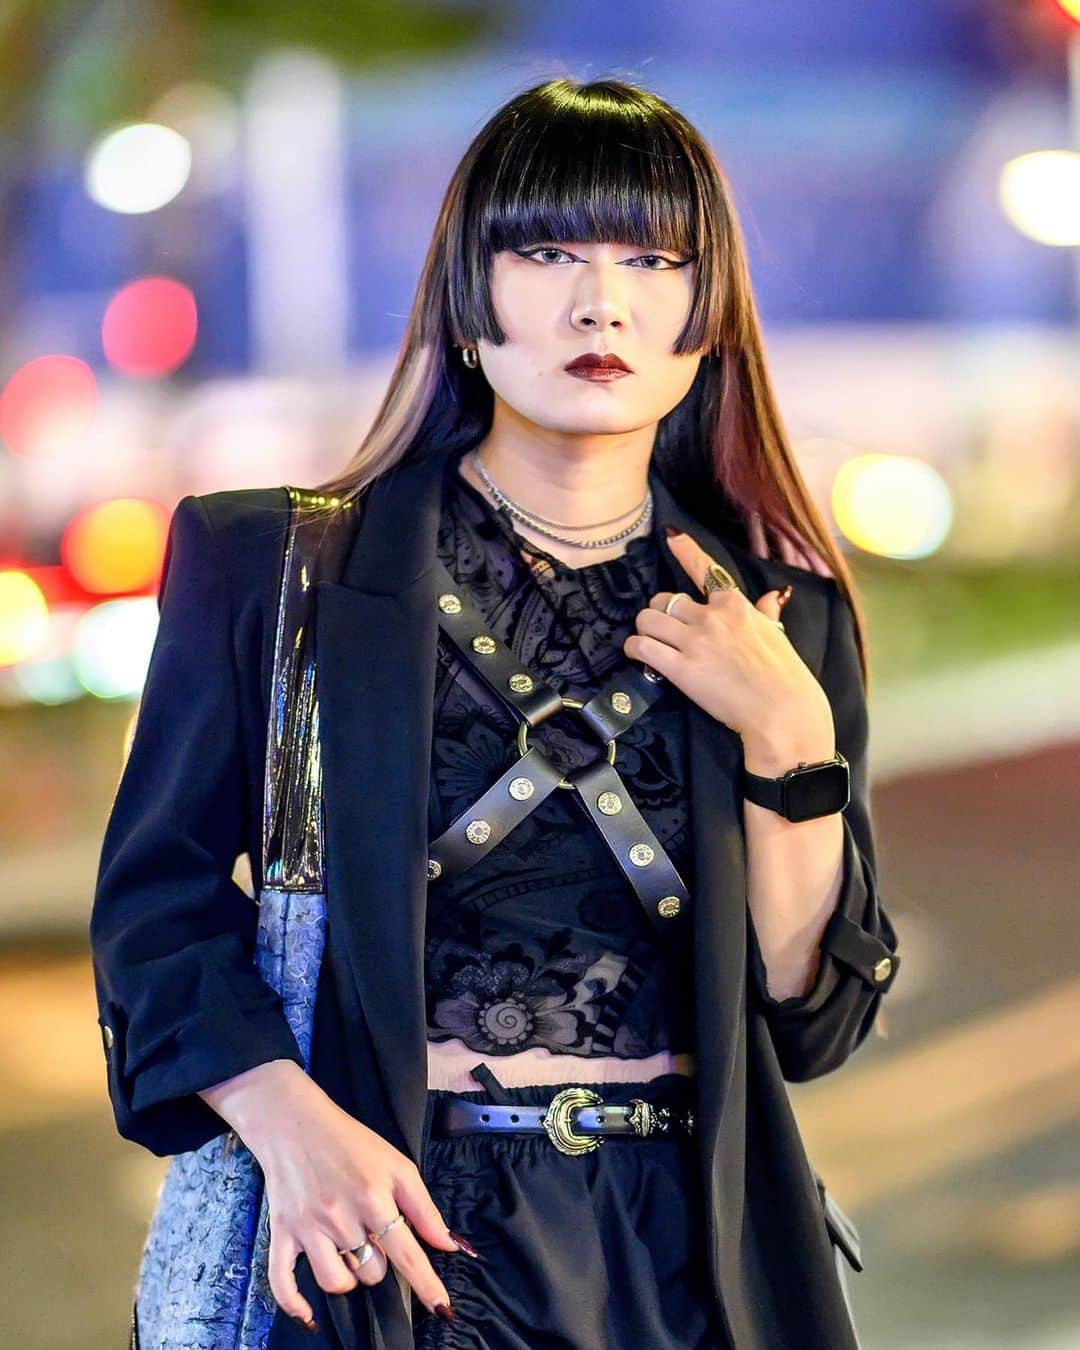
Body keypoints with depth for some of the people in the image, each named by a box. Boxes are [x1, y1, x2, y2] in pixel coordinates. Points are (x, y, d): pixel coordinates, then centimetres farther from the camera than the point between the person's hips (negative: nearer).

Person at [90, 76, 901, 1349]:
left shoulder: (784, 619, 4)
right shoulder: (268, 567, -3)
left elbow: (813, 1024, 1)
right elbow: (157, 897, -2)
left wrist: (787, 737, -11)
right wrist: (293, 1125, -18)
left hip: (693, 1245, 3)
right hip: (398, 1225, -2)